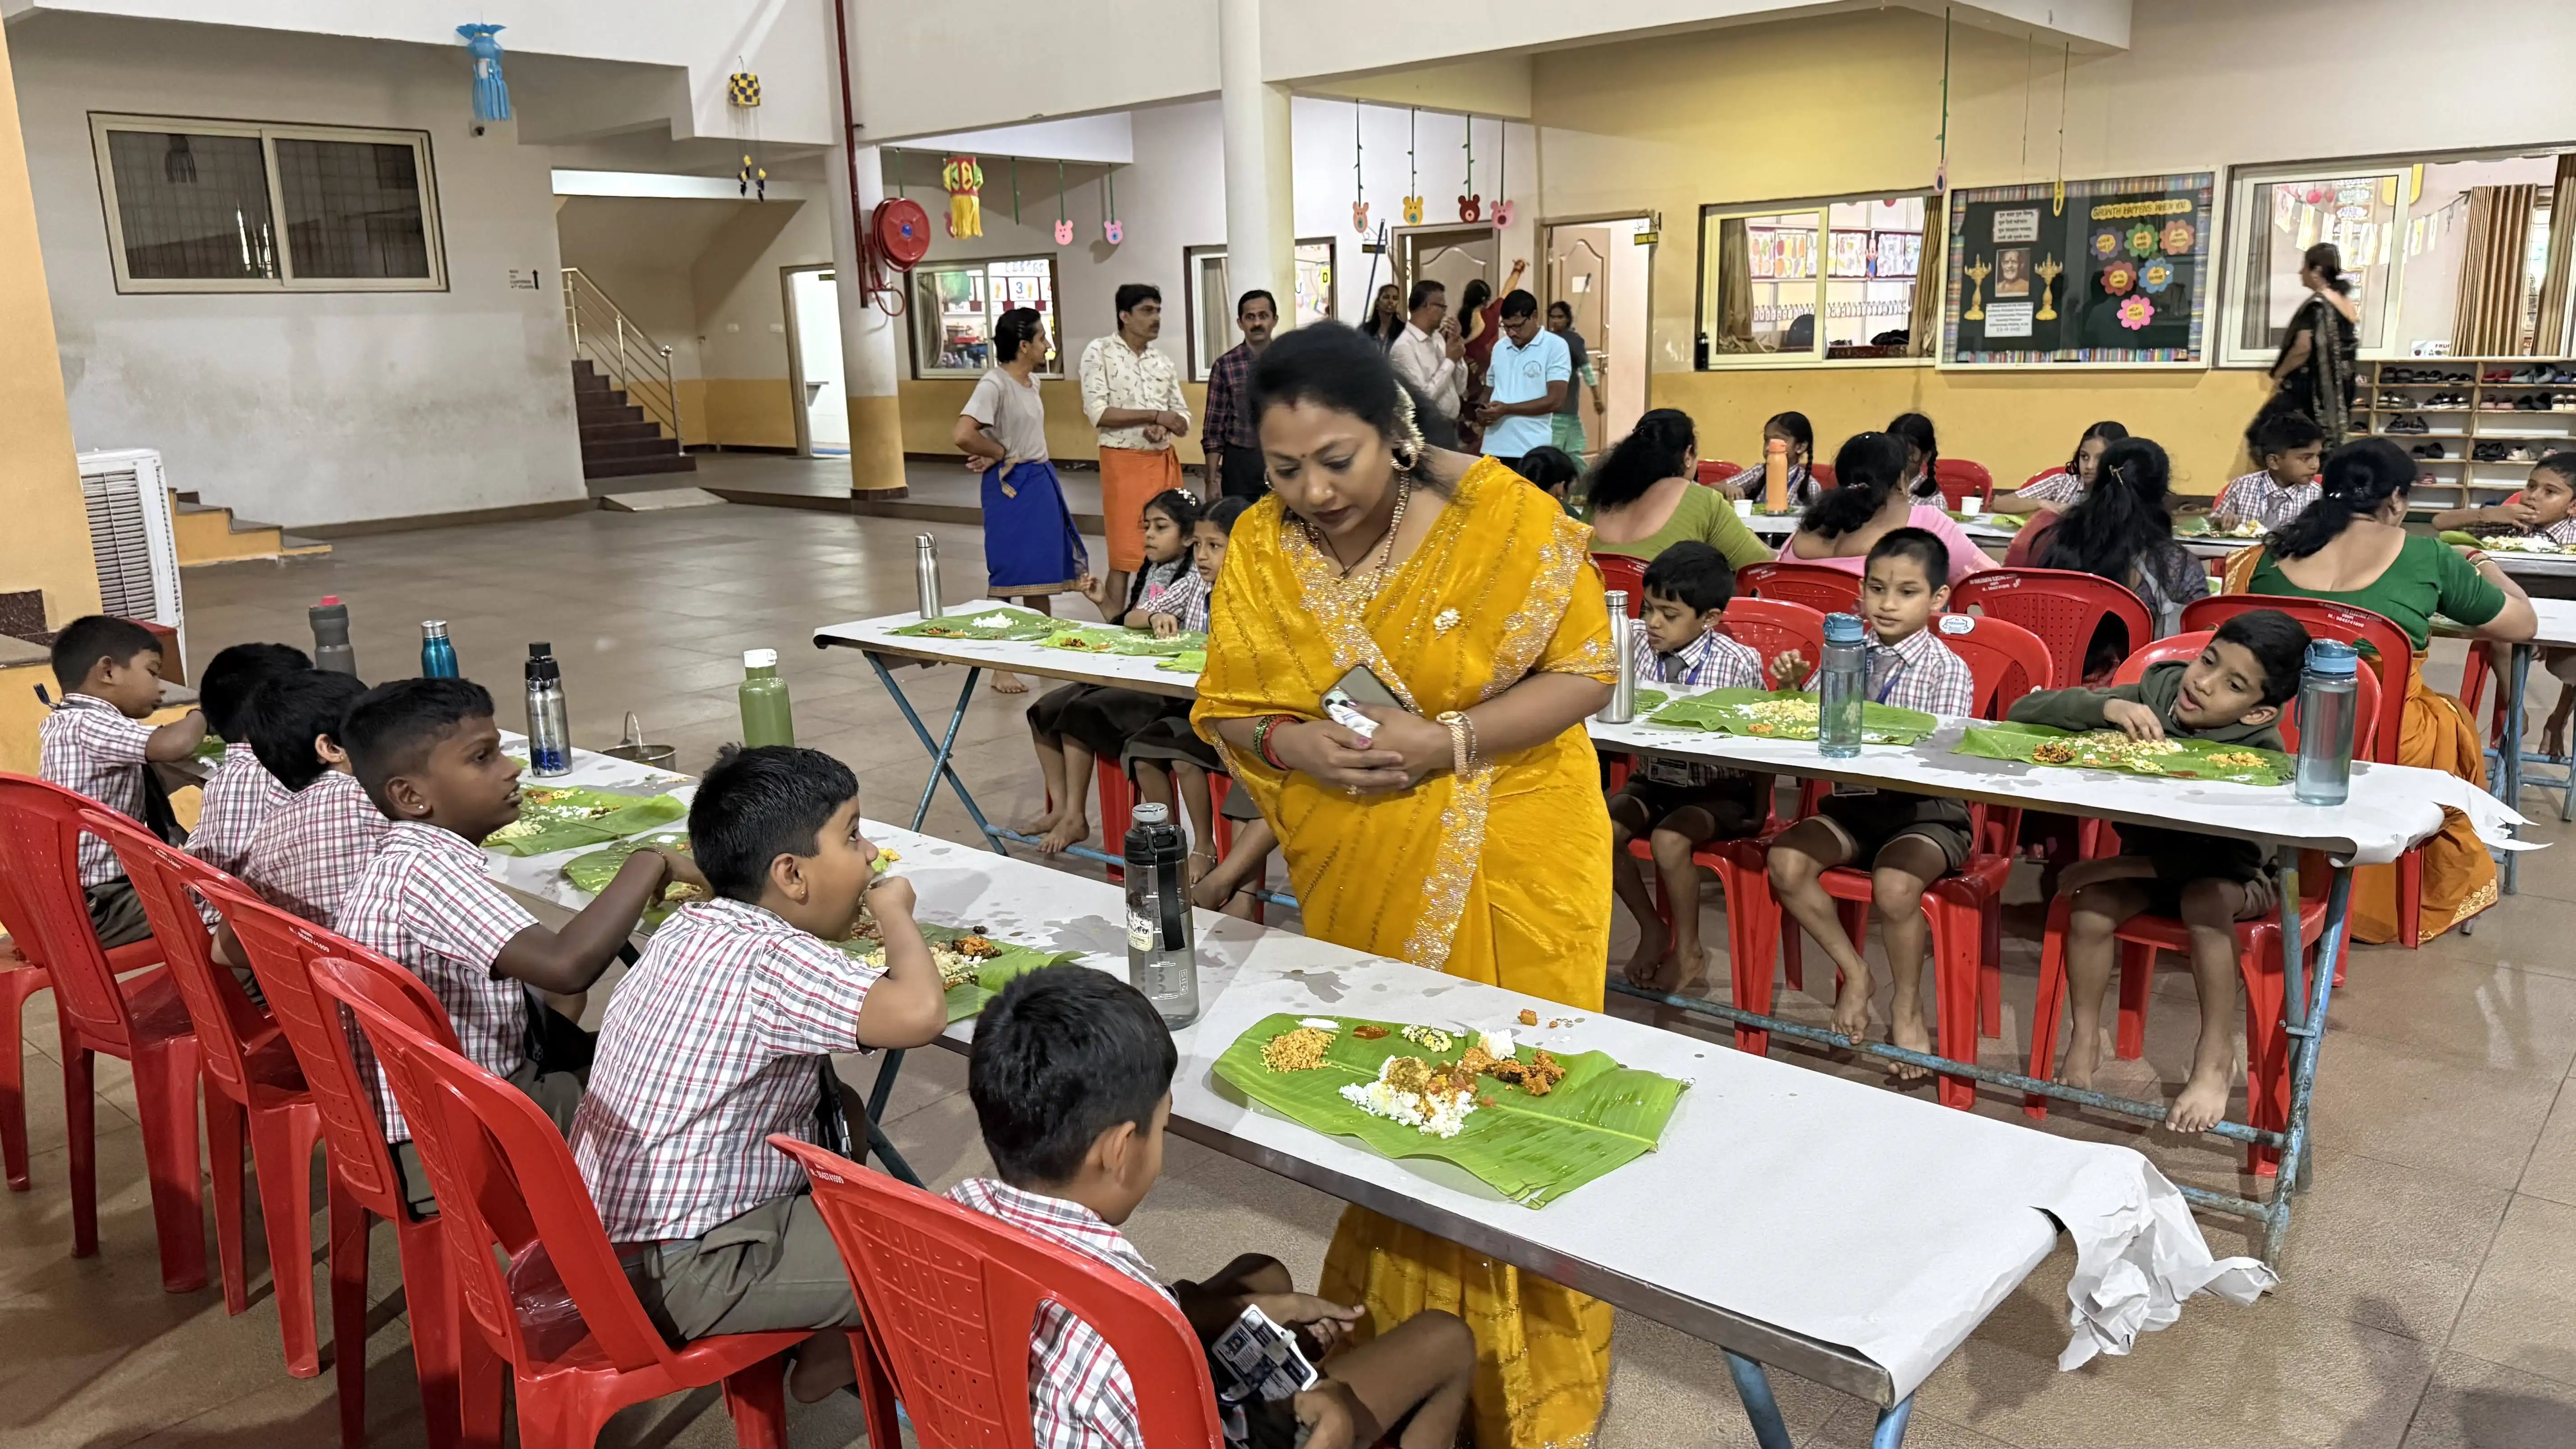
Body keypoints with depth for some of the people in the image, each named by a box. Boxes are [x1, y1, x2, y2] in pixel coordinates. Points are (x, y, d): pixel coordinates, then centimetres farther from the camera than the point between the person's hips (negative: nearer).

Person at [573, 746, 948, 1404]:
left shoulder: (692, 925, 3)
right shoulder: (771, 960, -26)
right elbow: (921, 1015, -39)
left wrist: (848, 931, 7)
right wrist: (894, 912, -20)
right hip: (681, 1274, -10)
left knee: (838, 1111, 24)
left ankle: (822, 1320, 32)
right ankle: (832, 1358, 22)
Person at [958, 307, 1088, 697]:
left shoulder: (1032, 382, 9)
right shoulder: (994, 384, -17)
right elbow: (964, 435, -28)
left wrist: (995, 455, -4)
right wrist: (1000, 454, -11)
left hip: (1041, 481, 8)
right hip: (1011, 486, -8)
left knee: (1043, 569, 15)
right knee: (1008, 574, -3)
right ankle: (1001, 667, 4)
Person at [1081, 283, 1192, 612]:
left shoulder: (1163, 362, 12)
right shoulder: (1100, 352, -4)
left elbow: (1184, 418, 11)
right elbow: (1097, 413, -14)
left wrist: (1164, 427, -12)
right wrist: (1156, 415, -15)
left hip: (1164, 461, 5)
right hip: (1124, 462, -5)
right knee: (1125, 557, -3)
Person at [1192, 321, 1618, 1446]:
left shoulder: (1502, 517, -13)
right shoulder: (1263, 548, -4)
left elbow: (1586, 671, -10)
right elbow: (1230, 708, 2)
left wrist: (1449, 740, -22)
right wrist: (1295, 745, -20)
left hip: (1511, 861, -2)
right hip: (1357, 876, 3)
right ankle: (1396, 1338, 34)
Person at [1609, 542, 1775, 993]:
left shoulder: (1738, 663, -13)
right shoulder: (1638, 648, -4)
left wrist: (1757, 814, -9)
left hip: (1718, 788, -4)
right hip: (1653, 779, 5)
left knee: (1670, 839, -29)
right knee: (1601, 830, -19)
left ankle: (1689, 952, -5)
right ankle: (1652, 929, 5)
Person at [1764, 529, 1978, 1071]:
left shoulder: (1948, 670, -5)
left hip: (1924, 811, -4)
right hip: (1853, 803, 4)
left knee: (1894, 885, -33)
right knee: (1786, 862, -21)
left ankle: (1907, 1005, -3)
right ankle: (1854, 971, 3)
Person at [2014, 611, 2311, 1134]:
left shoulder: (2260, 754, -23)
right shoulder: (2154, 695, -14)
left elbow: (2215, 854, -31)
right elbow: (2026, 709, -17)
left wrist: (2113, 865, -32)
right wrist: (2107, 706, -34)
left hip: (2227, 874, -3)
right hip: (2144, 861, 3)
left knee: (2204, 901, -35)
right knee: (2088, 906, -26)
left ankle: (2215, 1057, -17)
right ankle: (2084, 1041, -4)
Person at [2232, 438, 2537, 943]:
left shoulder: (2270, 554, 5)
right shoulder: (2426, 558, -1)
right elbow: (2523, 623, 12)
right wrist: (2482, 564, 33)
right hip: (2389, 748, -3)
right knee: (2457, 725, 31)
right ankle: (2441, 899, 47)